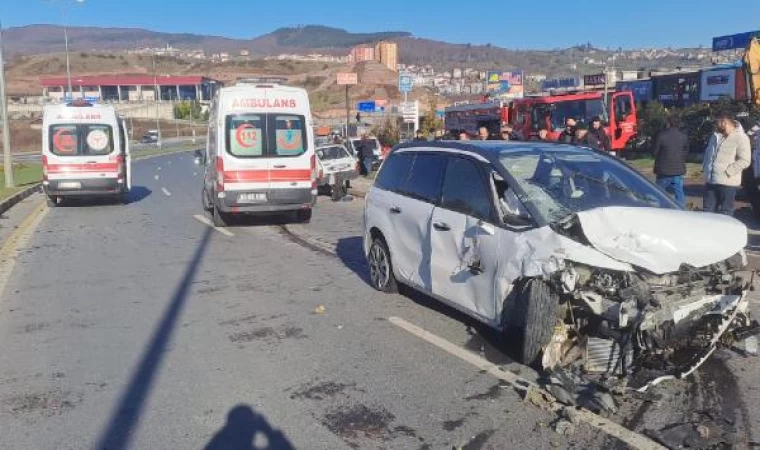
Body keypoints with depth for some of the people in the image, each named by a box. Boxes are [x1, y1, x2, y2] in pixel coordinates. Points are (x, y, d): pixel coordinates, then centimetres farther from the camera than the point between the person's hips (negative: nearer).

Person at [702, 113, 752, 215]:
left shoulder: (740, 137, -10)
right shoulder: (715, 136, 13)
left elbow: (745, 161, -15)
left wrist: (727, 171, -18)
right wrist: (705, 168, 9)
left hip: (727, 182, -7)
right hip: (710, 181, 7)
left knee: (725, 214, 2)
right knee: (708, 211, 12)